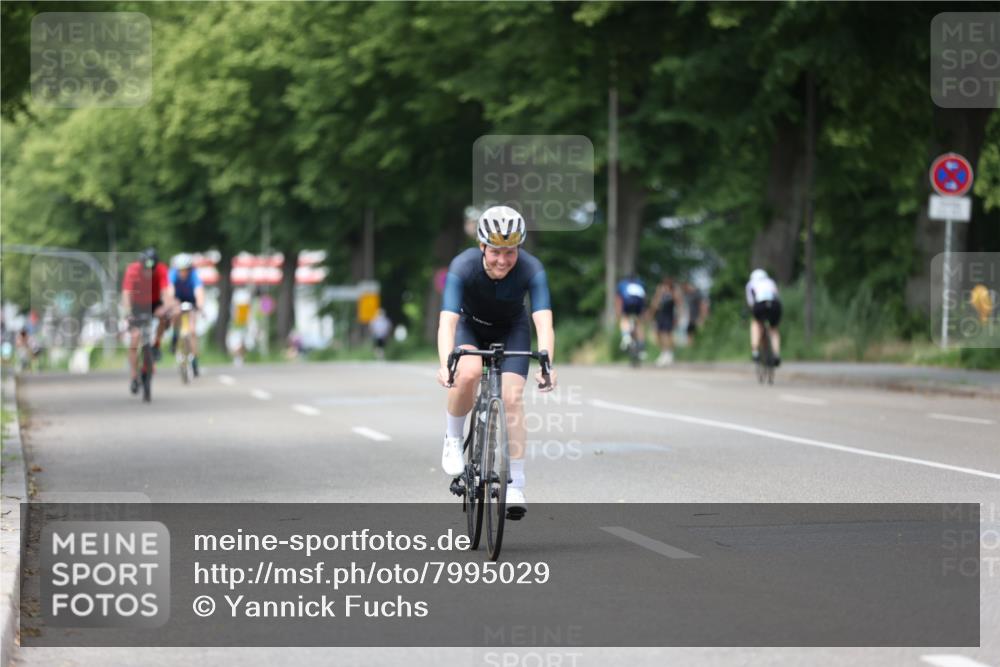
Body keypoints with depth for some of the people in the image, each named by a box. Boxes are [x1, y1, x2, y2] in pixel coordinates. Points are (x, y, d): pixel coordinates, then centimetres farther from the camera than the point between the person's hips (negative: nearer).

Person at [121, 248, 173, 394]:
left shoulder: (161, 270, -25)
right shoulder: (132, 270, -28)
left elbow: (166, 290, -34)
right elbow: (126, 293, -34)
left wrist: (166, 307, -52)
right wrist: (128, 313, -47)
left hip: (154, 303, 1)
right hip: (138, 305, -1)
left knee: (163, 316, -33)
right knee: (135, 337, -12)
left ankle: (156, 345, -8)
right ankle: (134, 377, -3)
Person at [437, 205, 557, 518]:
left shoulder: (531, 269, -32)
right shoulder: (463, 267, -34)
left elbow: (544, 322, -40)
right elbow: (447, 321, -42)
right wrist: (445, 364, -59)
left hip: (512, 330, 1)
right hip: (471, 326, -1)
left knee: (512, 397, -16)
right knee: (468, 373, -31)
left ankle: (516, 486, -8)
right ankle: (453, 441, -7)